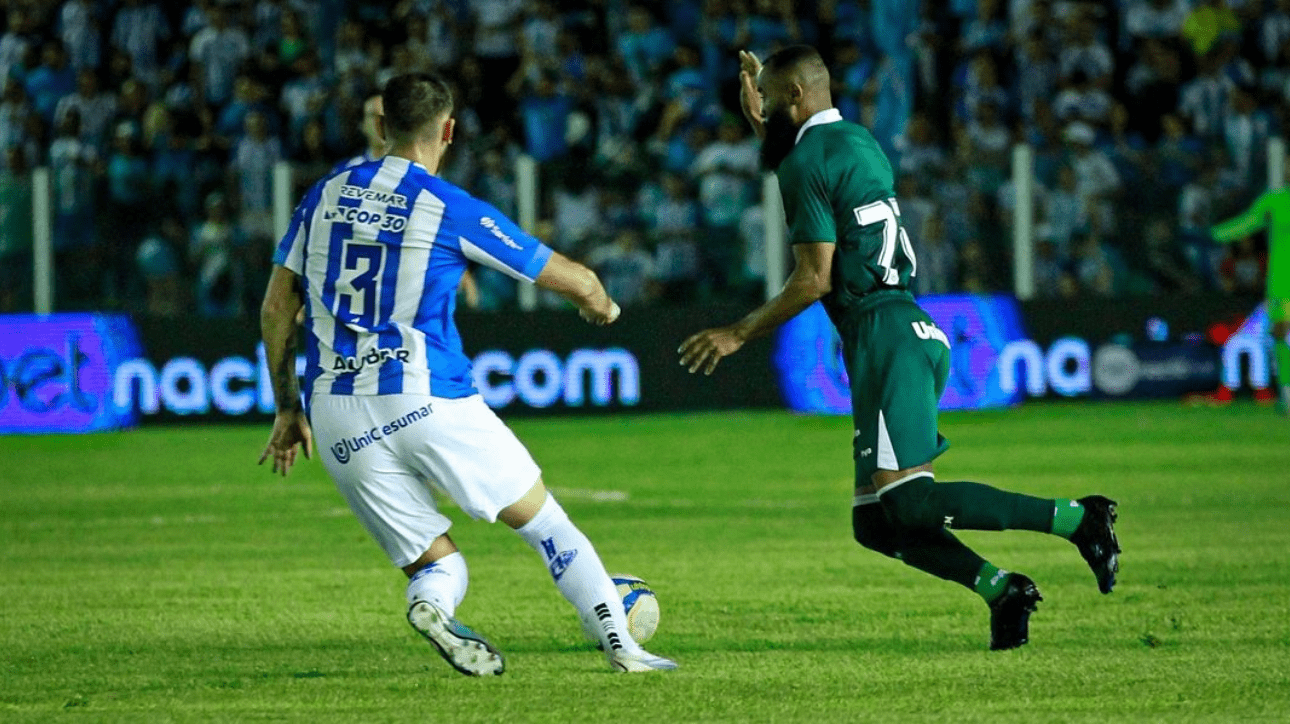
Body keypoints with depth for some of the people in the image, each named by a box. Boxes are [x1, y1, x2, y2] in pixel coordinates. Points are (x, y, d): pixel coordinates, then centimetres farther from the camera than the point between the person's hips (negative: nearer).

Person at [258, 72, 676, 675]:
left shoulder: (326, 195, 11)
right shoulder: (452, 210, -2)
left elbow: (276, 308, 13)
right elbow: (575, 281, 6)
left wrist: (288, 409, 22)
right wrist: (601, 307, 29)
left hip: (336, 419, 4)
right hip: (428, 400, -4)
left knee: (435, 563, 11)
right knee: (542, 518, 14)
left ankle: (430, 605, -23)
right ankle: (622, 648, 9)